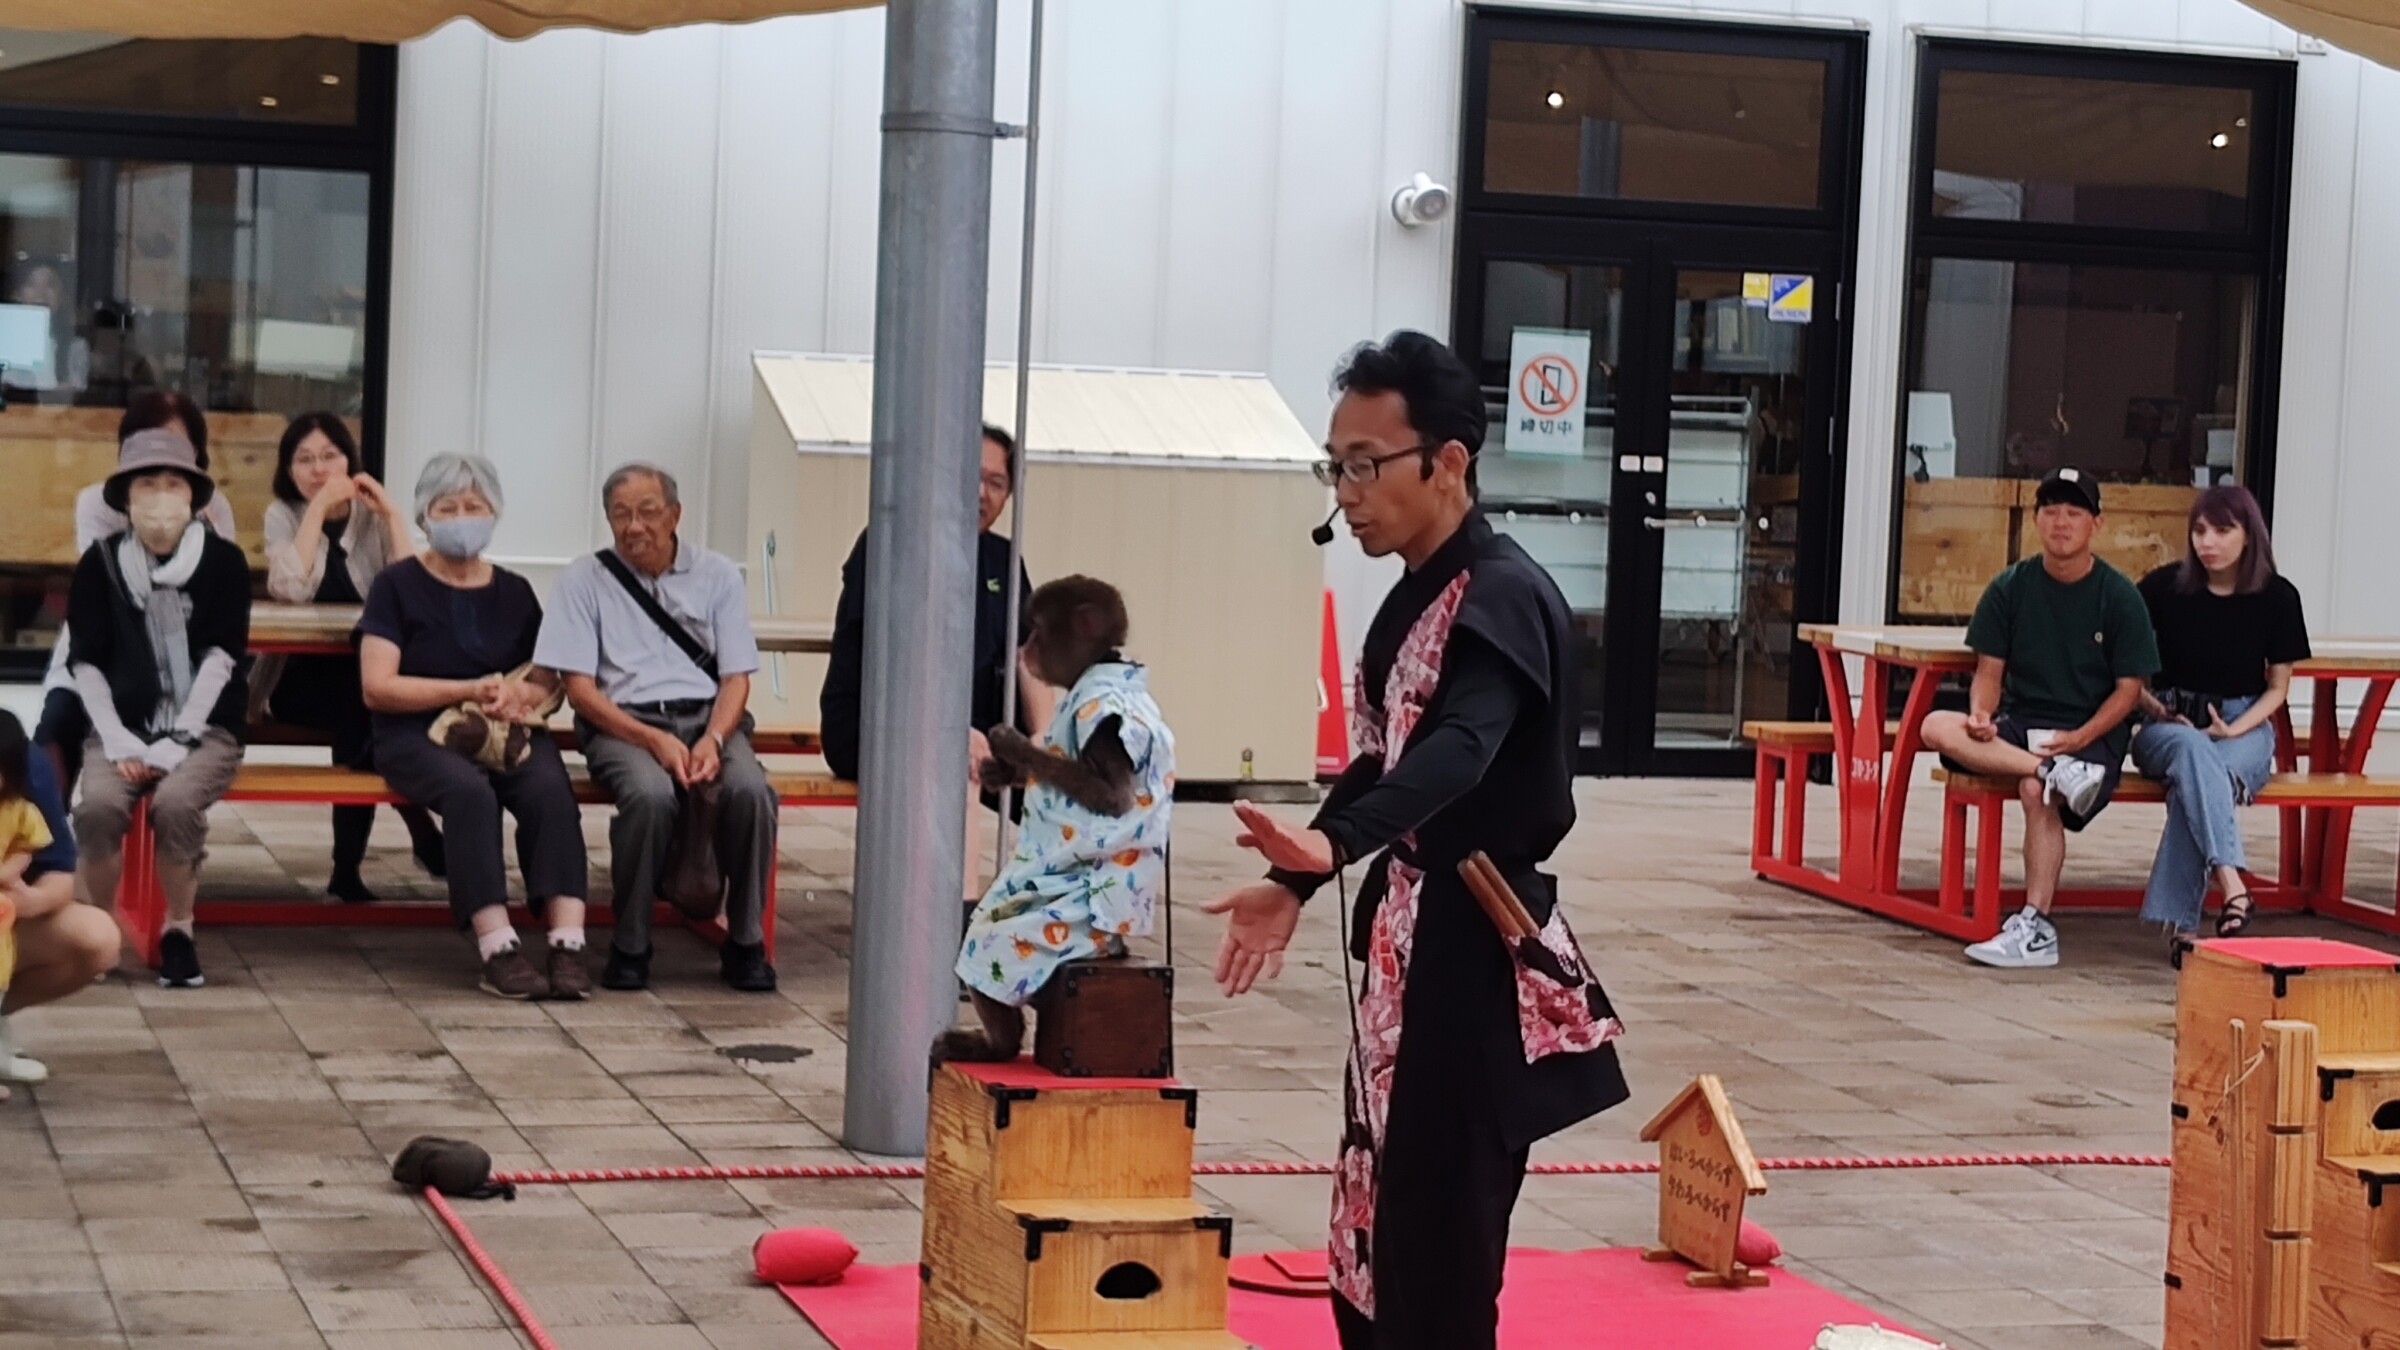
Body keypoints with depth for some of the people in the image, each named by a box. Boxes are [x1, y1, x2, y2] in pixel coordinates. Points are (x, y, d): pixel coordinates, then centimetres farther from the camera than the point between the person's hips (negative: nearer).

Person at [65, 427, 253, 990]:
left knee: (176, 802, -33)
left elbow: (220, 658, -5)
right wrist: (116, 739, -12)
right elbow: (87, 663, 2)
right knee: (98, 805, -30)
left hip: (203, 729, -1)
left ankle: (178, 931, -10)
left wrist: (178, 739, -15)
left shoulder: (223, 561, 1)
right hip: (122, 728, 1)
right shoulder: (100, 563, 5)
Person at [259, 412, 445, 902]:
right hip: (299, 680, -1)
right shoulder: (283, 514, 1)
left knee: (361, 721, -33)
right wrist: (318, 507, -18)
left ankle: (348, 868, -20)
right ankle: (424, 836, -15)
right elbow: (291, 588, -20)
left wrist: (392, 513, -16)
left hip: (365, 678, 1)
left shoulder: (374, 516, 3)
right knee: (362, 706, -32)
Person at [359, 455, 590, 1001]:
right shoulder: (399, 585, 7)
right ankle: (498, 949, -44)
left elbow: (548, 679, 17)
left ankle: (568, 943, -41)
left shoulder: (514, 592, 19)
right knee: (469, 789, -37)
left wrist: (520, 694, -8)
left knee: (550, 787, -31)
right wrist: (472, 691, -9)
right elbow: (376, 687, -3)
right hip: (417, 735, -3)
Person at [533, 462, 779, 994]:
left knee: (751, 790, -31)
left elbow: (736, 677, 8)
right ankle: (630, 946, -18)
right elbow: (579, 688, 0)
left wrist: (713, 740, -14)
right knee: (650, 795, -36)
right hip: (623, 723, -2)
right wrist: (654, 741, -14)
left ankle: (745, 943, -15)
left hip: (708, 717, 2)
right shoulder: (584, 580, 7)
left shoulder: (718, 576, 13)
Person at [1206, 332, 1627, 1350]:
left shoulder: (1502, 598, -18)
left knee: (1436, 1239, -6)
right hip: (1410, 935, 10)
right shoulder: (1415, 597, 12)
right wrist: (1294, 886, 18)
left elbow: (1460, 750, -35)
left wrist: (1330, 845, -50)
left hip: (1471, 951, -10)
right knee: (1377, 1235, 16)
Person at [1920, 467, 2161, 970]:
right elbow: (1989, 670, 6)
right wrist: (1981, 715, -17)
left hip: (2091, 735, -4)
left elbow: (2128, 689, -2)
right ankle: (2057, 773, -31)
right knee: (1939, 727, -24)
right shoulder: (2010, 588, 7)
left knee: (2036, 790, -35)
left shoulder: (2119, 597, -1)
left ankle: (2036, 928, -28)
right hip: (2020, 725, 4)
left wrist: (2078, 738, -18)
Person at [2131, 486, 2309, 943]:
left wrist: (2234, 730, -8)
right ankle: (2231, 883, -55)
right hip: (2169, 728, 0)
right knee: (2192, 749, -39)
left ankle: (2180, 921, -42)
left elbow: (2278, 687, 8)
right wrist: (2154, 708, -8)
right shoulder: (2163, 588, 0)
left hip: (2244, 730, 0)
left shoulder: (2277, 597, 2)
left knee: (2197, 778, -36)